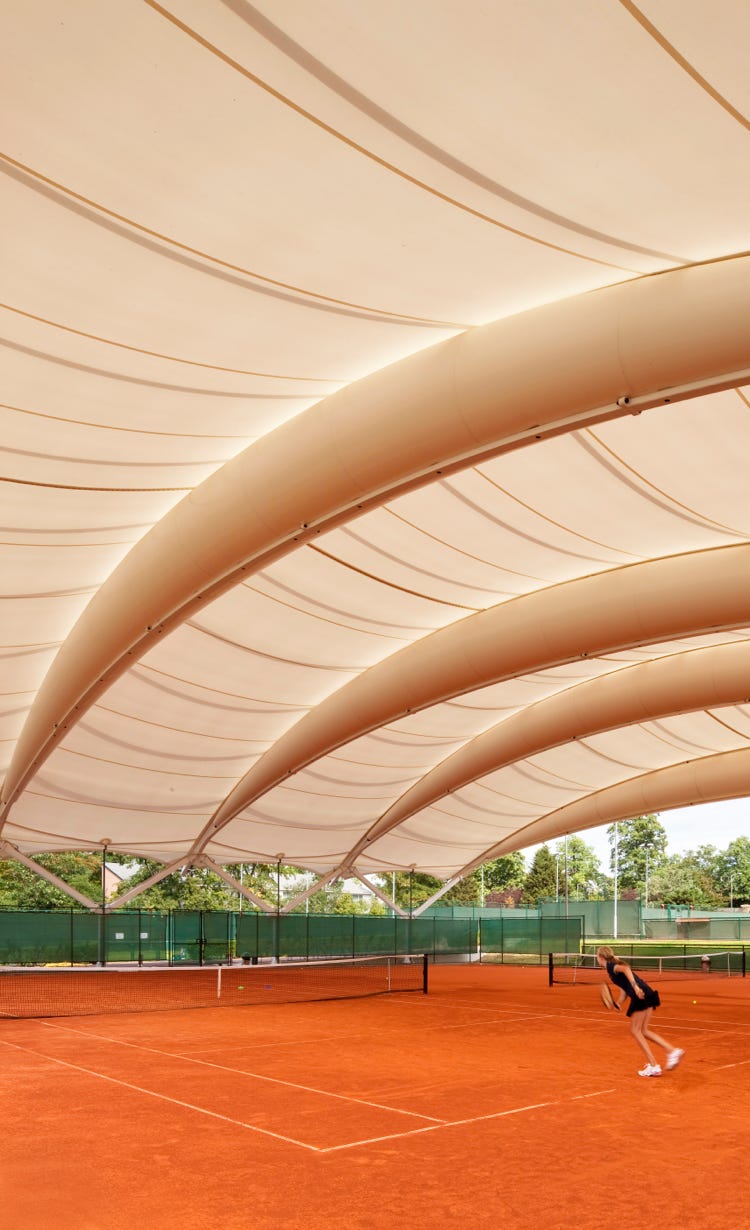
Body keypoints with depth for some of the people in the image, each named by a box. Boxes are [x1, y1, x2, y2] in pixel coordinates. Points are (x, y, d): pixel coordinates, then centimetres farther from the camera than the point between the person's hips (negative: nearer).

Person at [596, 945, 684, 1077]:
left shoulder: (610, 966, -1)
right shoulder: (615, 965, 26)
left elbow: (625, 968, -23)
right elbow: (624, 989, 24)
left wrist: (635, 986, -32)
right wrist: (619, 1003, 9)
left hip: (641, 996, -9)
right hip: (647, 995, 9)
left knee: (635, 1031, 1)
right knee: (644, 1031, 15)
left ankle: (653, 1066, 0)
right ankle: (673, 1050, 6)